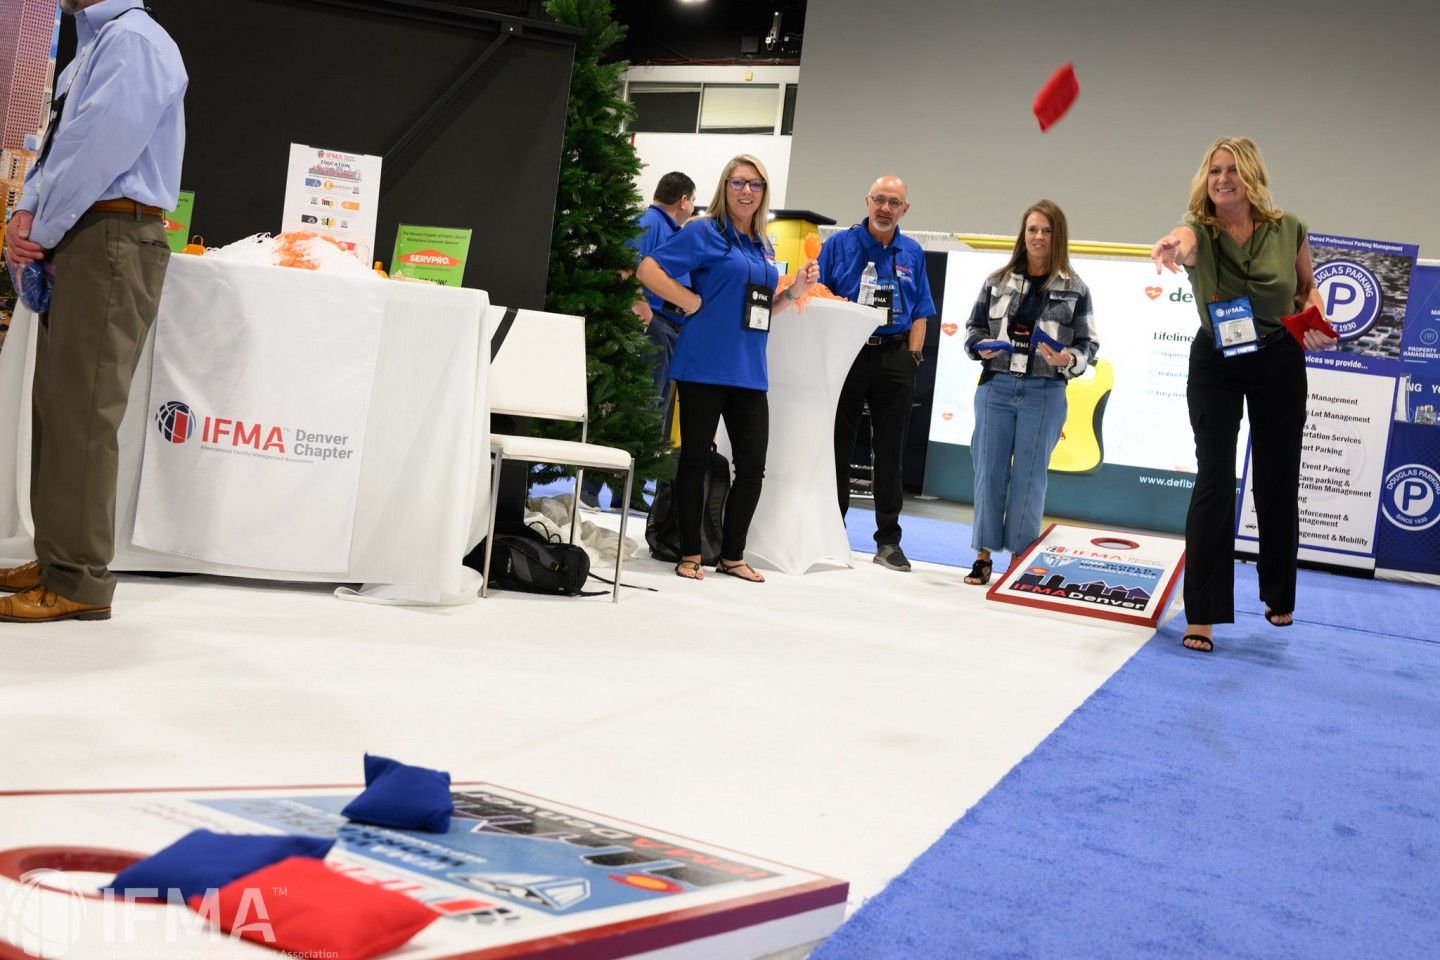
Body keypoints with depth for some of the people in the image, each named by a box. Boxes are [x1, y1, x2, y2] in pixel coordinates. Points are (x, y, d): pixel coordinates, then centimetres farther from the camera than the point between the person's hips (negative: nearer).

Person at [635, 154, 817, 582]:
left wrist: (794, 292, 8)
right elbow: (648, 269, -9)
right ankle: (690, 554, 13)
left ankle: (732, 555, 18)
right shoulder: (705, 233, -3)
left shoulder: (764, 248, 17)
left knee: (752, 466, 5)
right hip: (704, 366, -6)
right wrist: (692, 301, -12)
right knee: (695, 459, 2)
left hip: (749, 371, 6)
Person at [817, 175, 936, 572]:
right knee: (837, 445, 3)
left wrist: (913, 356, 1)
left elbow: (920, 312, 12)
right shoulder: (840, 244, 3)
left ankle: (888, 540, 10)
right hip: (846, 355, -2)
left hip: (895, 357, 2)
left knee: (891, 451, 4)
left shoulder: (912, 253, 11)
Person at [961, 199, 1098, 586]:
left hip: (1044, 394, -2)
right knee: (989, 470, 4)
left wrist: (1068, 360, -17)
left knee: (1029, 477, 3)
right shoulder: (998, 281, 8)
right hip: (996, 387, 2)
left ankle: (1019, 559, 11)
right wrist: (982, 347, -7)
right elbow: (974, 327, 14)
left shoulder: (1075, 289, 3)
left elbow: (1089, 344, 3)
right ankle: (983, 555, 13)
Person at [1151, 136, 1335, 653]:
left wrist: (1315, 320, -12)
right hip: (1216, 364, -2)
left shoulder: (1288, 229, -8)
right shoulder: (1200, 231, -15)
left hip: (1279, 362, 2)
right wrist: (1173, 244, -66)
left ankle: (1278, 595, 32)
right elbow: (1184, 240, -42)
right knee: (1214, 480, -7)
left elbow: (1308, 287, 9)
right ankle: (1202, 613, -3)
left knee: (1278, 481, 10)